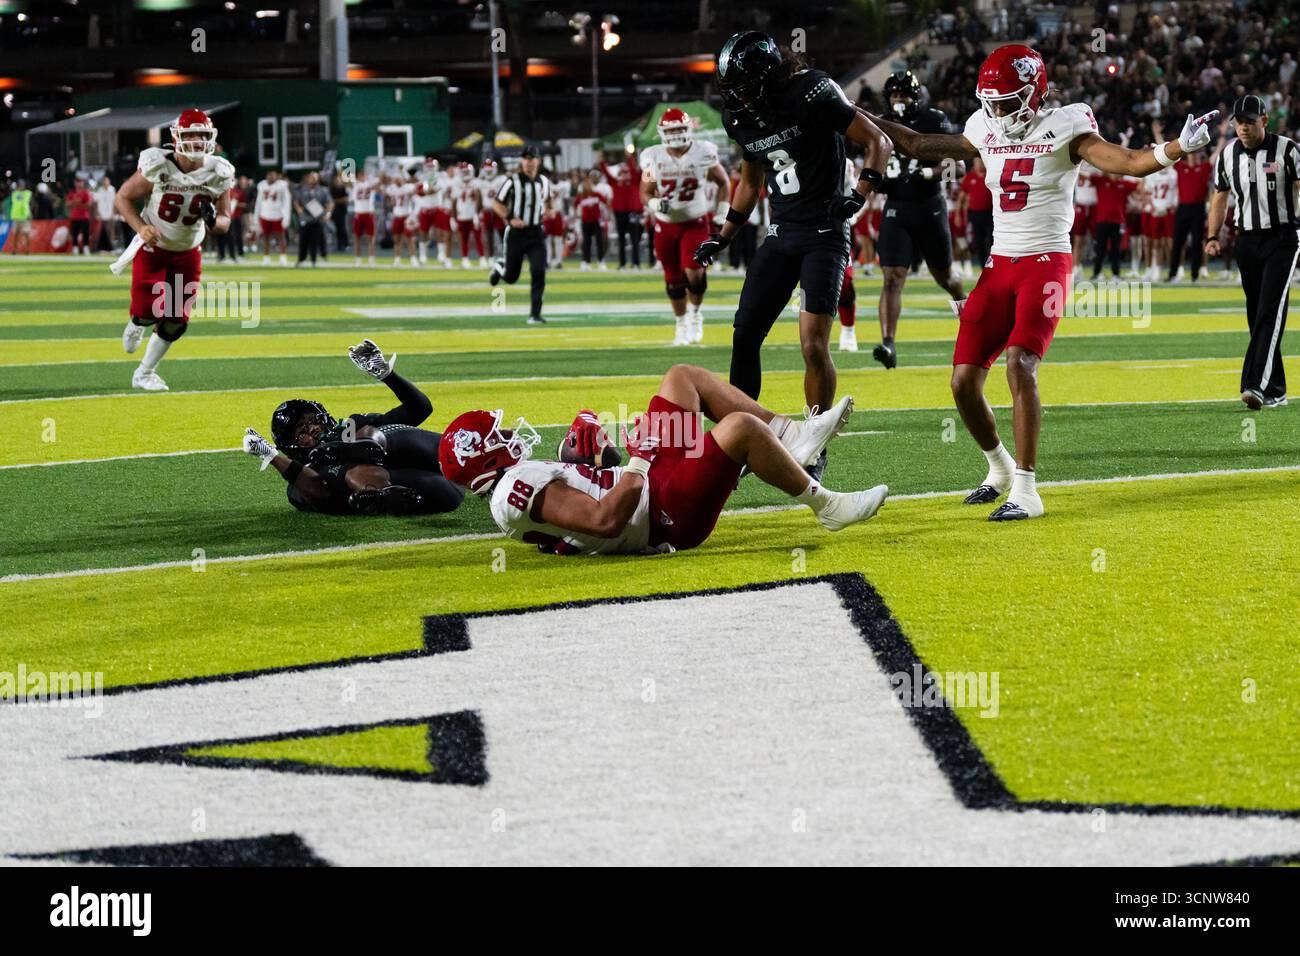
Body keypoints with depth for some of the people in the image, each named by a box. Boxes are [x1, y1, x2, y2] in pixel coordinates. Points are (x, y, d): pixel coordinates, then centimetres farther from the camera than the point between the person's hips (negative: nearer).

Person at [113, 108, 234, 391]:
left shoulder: (218, 174, -14)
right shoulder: (156, 166, -23)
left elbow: (225, 221, -3)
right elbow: (123, 197, -10)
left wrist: (213, 220, -28)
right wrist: (140, 227, -26)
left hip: (187, 252, 3)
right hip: (152, 246, -3)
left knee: (176, 322, 0)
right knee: (149, 310, -15)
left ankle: (144, 373, 22)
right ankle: (136, 325, 25)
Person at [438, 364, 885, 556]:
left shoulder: (511, 483, 9)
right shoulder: (520, 488, -23)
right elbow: (605, 522, -32)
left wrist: (585, 458, 16)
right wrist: (639, 459, -26)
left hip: (655, 484, 12)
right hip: (670, 516, -12)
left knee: (684, 378, 15)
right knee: (742, 426, -25)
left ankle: (794, 437, 12)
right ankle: (825, 505, -5)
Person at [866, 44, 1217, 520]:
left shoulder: (1065, 129, -7)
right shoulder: (987, 132, 8)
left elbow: (1127, 162, -17)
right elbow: (923, 147, 23)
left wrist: (1178, 148, -33)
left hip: (1046, 264, -6)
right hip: (1000, 267, 6)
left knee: (1020, 365, -24)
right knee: (964, 381, 0)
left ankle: (1025, 490, -20)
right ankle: (1000, 469, 25)